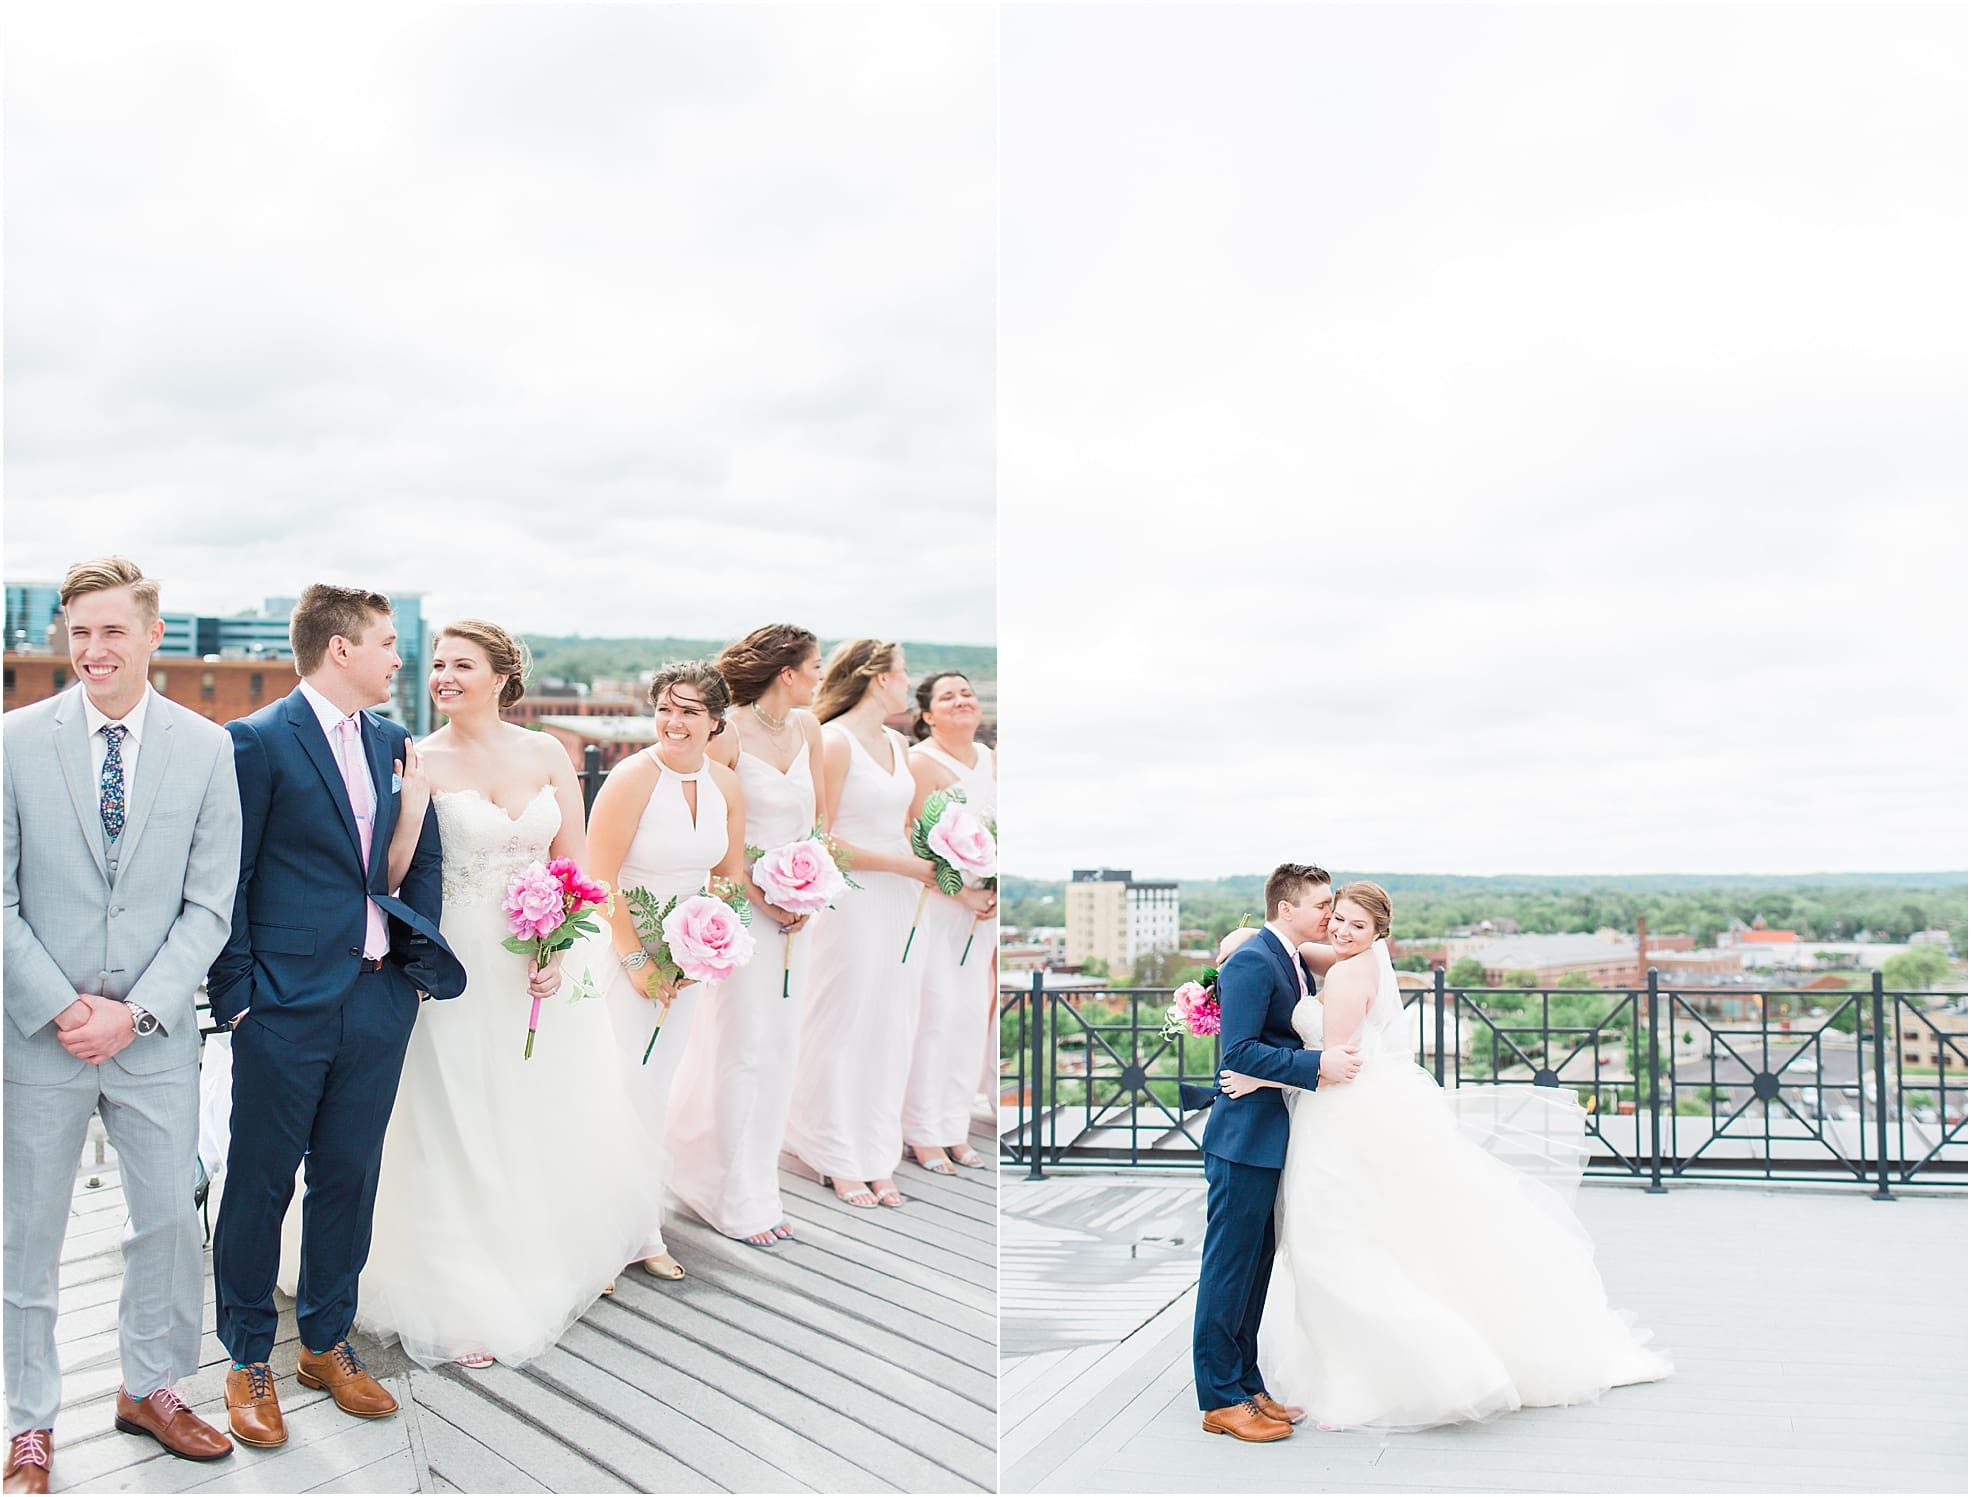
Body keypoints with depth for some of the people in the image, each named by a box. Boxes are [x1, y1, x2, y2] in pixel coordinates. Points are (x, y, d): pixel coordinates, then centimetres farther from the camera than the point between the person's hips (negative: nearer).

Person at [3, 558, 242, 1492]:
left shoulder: (207, 748, -3)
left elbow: (209, 904, -2)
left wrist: (135, 1011, -11)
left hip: (156, 1033, 1)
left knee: (171, 1220, 12)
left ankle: (150, 1389, 34)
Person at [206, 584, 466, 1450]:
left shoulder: (391, 743, 10)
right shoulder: (258, 742, -8)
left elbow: (421, 861, 13)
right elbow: (228, 882, -8)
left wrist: (420, 968, 6)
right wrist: (238, 996, -9)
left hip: (379, 1003, 5)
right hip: (286, 1006, -5)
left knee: (348, 1182, 14)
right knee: (260, 1186, 8)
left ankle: (328, 1345, 30)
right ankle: (248, 1361, 25)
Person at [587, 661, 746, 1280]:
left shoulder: (726, 785, 0)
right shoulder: (632, 778, -18)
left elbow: (730, 876, 10)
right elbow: (599, 879, -17)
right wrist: (636, 961, -16)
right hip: (621, 946, -5)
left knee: (659, 1086, 12)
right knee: (622, 1088, -2)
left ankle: (639, 1223, 26)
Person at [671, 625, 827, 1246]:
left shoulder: (807, 727, 5)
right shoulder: (728, 735, -14)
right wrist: (762, 899, -14)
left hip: (796, 908, 6)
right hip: (740, 902, -6)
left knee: (781, 1048, 9)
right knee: (746, 1049, -1)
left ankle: (759, 1182, 21)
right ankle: (741, 1201, 12)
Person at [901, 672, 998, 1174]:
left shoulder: (988, 758, 11)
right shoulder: (921, 762, -10)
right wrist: (964, 893, -16)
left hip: (981, 903, 7)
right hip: (932, 901, -7)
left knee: (972, 1012, 8)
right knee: (935, 1011, -5)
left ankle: (955, 1128, 20)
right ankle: (922, 1133, 9)